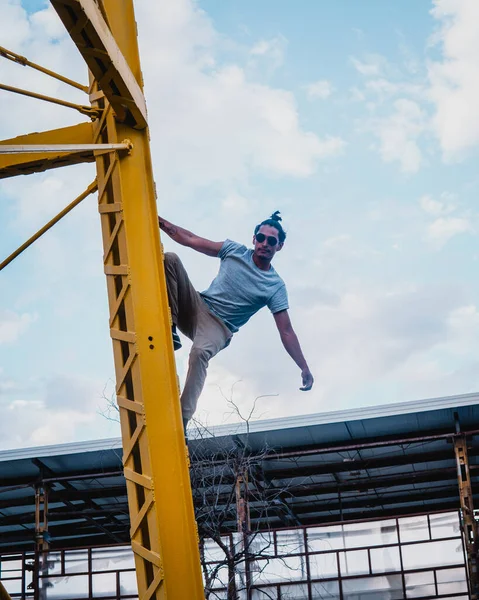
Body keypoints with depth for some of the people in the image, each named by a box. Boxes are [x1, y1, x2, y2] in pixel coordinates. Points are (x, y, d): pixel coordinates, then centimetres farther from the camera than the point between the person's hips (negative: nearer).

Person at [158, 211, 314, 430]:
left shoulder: (276, 287, -6)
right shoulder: (235, 250, 1)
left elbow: (286, 332, -8)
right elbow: (191, 240, 5)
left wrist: (304, 368, -17)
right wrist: (159, 221, -1)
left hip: (219, 326, -3)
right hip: (197, 306, 3)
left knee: (200, 352, -40)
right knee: (170, 258, -16)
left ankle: (181, 421, -39)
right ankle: (170, 330, -16)